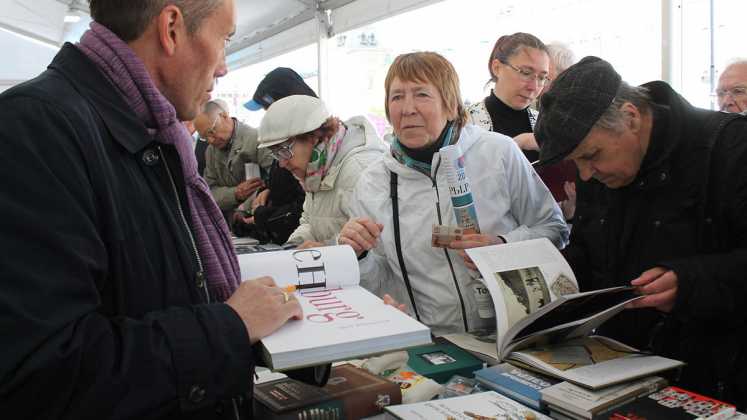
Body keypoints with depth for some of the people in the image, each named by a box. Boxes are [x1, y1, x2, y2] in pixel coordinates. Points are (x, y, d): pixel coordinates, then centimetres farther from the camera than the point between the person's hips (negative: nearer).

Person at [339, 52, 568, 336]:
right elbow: (379, 287, 10)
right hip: (427, 344, 1)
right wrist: (358, 257, -10)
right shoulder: (371, 184, 5)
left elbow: (554, 228, 7)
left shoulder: (500, 153, 0)